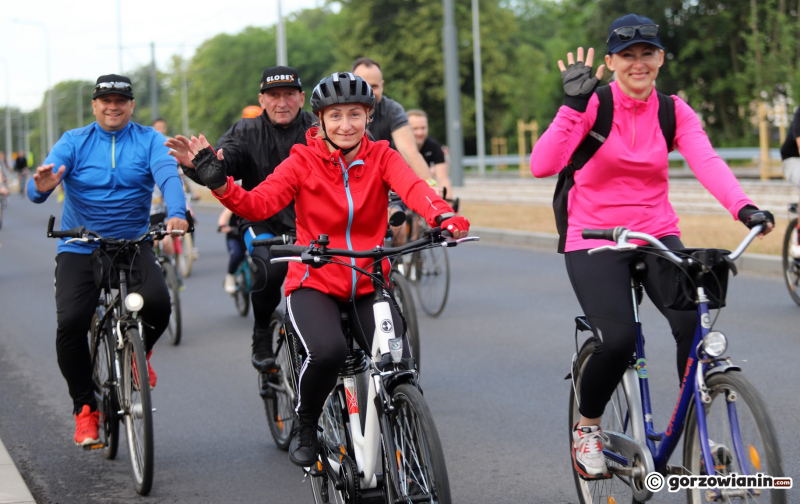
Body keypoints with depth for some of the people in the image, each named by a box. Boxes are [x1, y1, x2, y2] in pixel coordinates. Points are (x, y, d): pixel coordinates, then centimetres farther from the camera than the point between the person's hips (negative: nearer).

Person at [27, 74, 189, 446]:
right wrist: (41, 187, -38)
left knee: (157, 303, -26)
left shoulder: (149, 141, 2)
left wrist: (176, 214, -38)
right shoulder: (74, 142, 1)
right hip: (80, 248, 0)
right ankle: (85, 407, 1)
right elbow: (36, 189, -12)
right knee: (71, 322, -19)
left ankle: (140, 351, 11)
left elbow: (169, 177, -17)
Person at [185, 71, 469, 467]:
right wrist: (219, 183, -32)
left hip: (369, 286, 2)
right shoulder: (303, 162, -1)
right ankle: (305, 428, -1)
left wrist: (443, 216, -40)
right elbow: (260, 204, -14)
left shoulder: (381, 157, 2)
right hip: (314, 284, -2)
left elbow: (412, 187, -19)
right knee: (329, 351, -30)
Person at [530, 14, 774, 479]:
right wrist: (574, 106, -31)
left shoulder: (673, 111, 2)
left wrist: (744, 207, -34)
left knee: (694, 324, -22)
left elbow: (707, 162, -16)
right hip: (594, 239, -3)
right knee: (619, 340, -23)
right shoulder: (593, 105, -9)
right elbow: (543, 165, -22)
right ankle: (587, 427, 7)